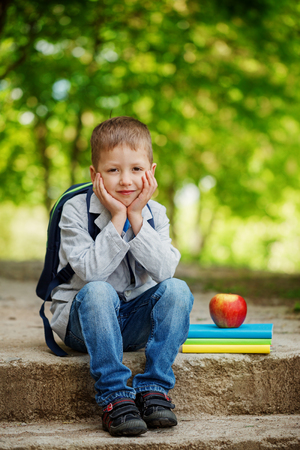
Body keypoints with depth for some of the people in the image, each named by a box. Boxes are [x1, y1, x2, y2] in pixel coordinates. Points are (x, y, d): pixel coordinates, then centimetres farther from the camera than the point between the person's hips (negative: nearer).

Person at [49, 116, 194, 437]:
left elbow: (164, 270, -15)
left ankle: (154, 387, -22)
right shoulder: (75, 211, -11)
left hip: (136, 322, 3)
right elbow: (90, 271, -23)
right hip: (82, 321, -3)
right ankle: (114, 396, -33)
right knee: (97, 292, -36)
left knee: (177, 289, -23)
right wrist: (117, 220, -24)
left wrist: (136, 218, -19)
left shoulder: (155, 214, 0)